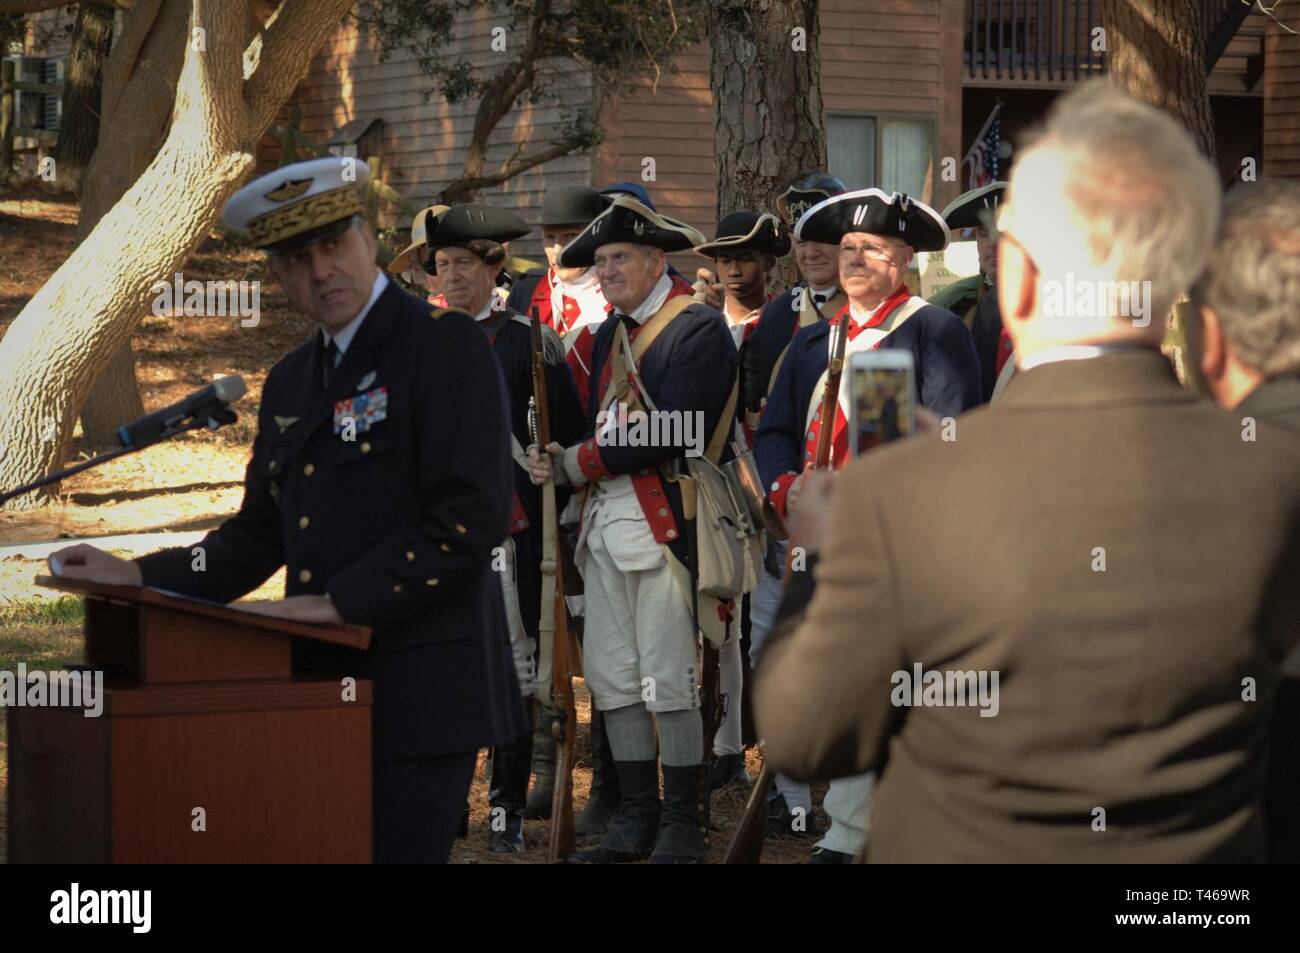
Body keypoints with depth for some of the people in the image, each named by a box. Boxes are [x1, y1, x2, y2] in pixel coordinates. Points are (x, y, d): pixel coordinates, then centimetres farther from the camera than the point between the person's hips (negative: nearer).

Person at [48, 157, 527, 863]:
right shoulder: (289, 382, 18)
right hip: (322, 684, 7)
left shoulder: (445, 345, -7)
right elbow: (259, 535, 19)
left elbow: (470, 519, -17)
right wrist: (140, 578, 6)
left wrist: (339, 603, -18)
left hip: (419, 693, -7)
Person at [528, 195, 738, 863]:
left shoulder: (698, 331, -8)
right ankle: (636, 819, 16)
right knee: (612, 678, 8)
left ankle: (681, 829, 4)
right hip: (605, 520, 8)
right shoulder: (610, 333, 19)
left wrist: (577, 464, -11)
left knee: (670, 682, -4)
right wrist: (564, 463, -1)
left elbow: (672, 436, -17)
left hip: (664, 520, -8)